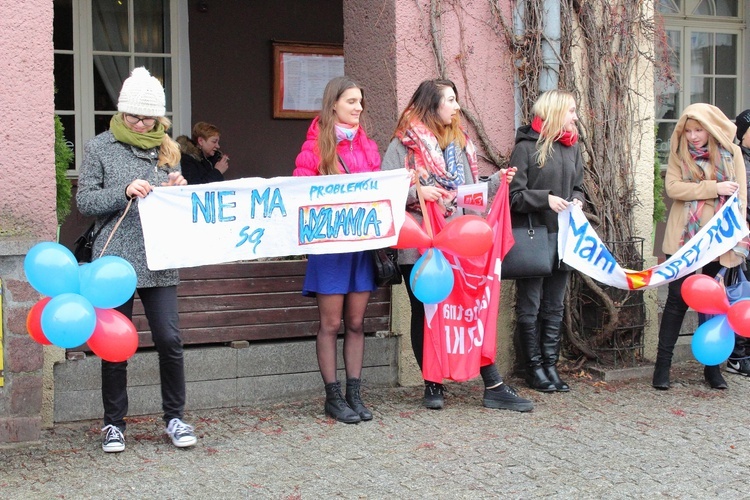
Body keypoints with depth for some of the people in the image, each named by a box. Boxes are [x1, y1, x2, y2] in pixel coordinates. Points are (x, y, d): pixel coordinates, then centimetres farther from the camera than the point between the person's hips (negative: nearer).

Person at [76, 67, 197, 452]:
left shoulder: (167, 149, 12)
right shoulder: (100, 147, 2)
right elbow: (84, 200, -3)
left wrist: (178, 191, -5)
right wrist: (125, 192, -16)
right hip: (115, 260, -2)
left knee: (169, 339, -1)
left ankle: (174, 417, 16)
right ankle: (114, 423, 19)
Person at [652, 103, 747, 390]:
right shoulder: (679, 152, 3)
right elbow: (673, 187, -10)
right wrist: (713, 188, -16)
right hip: (683, 238, -1)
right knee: (678, 299, 1)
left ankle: (712, 366, 17)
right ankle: (662, 364, 8)